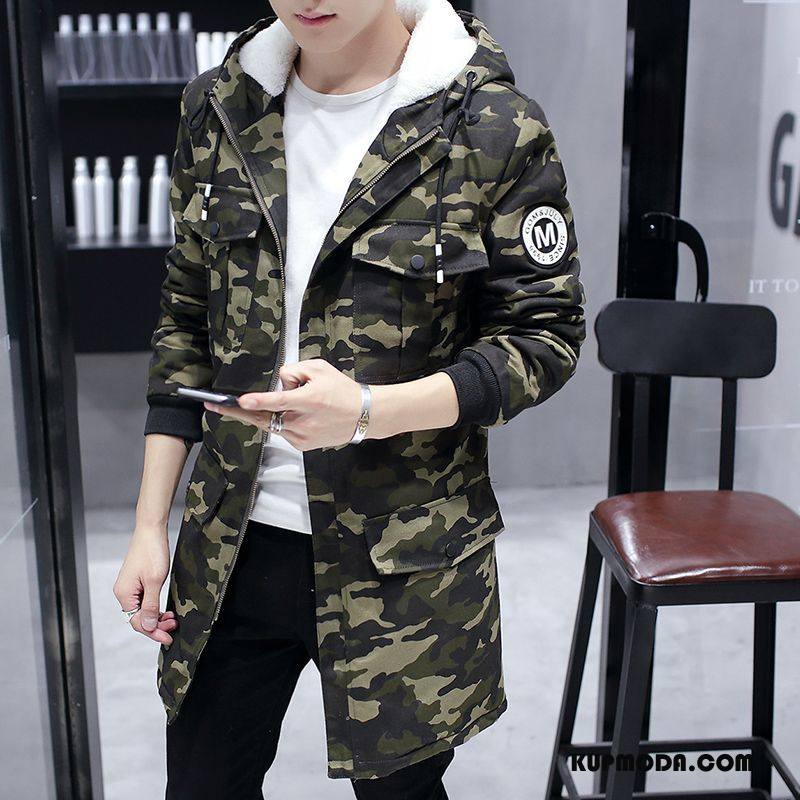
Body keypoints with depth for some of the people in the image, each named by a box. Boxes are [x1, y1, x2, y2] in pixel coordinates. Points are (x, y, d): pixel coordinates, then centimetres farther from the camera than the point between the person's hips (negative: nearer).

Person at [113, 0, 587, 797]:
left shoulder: (496, 130, -12)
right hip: (234, 542, 4)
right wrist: (150, 527, 5)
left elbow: (547, 336, -7)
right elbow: (186, 320, 7)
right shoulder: (218, 107, 1)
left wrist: (368, 411, -24)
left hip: (404, 557, -3)